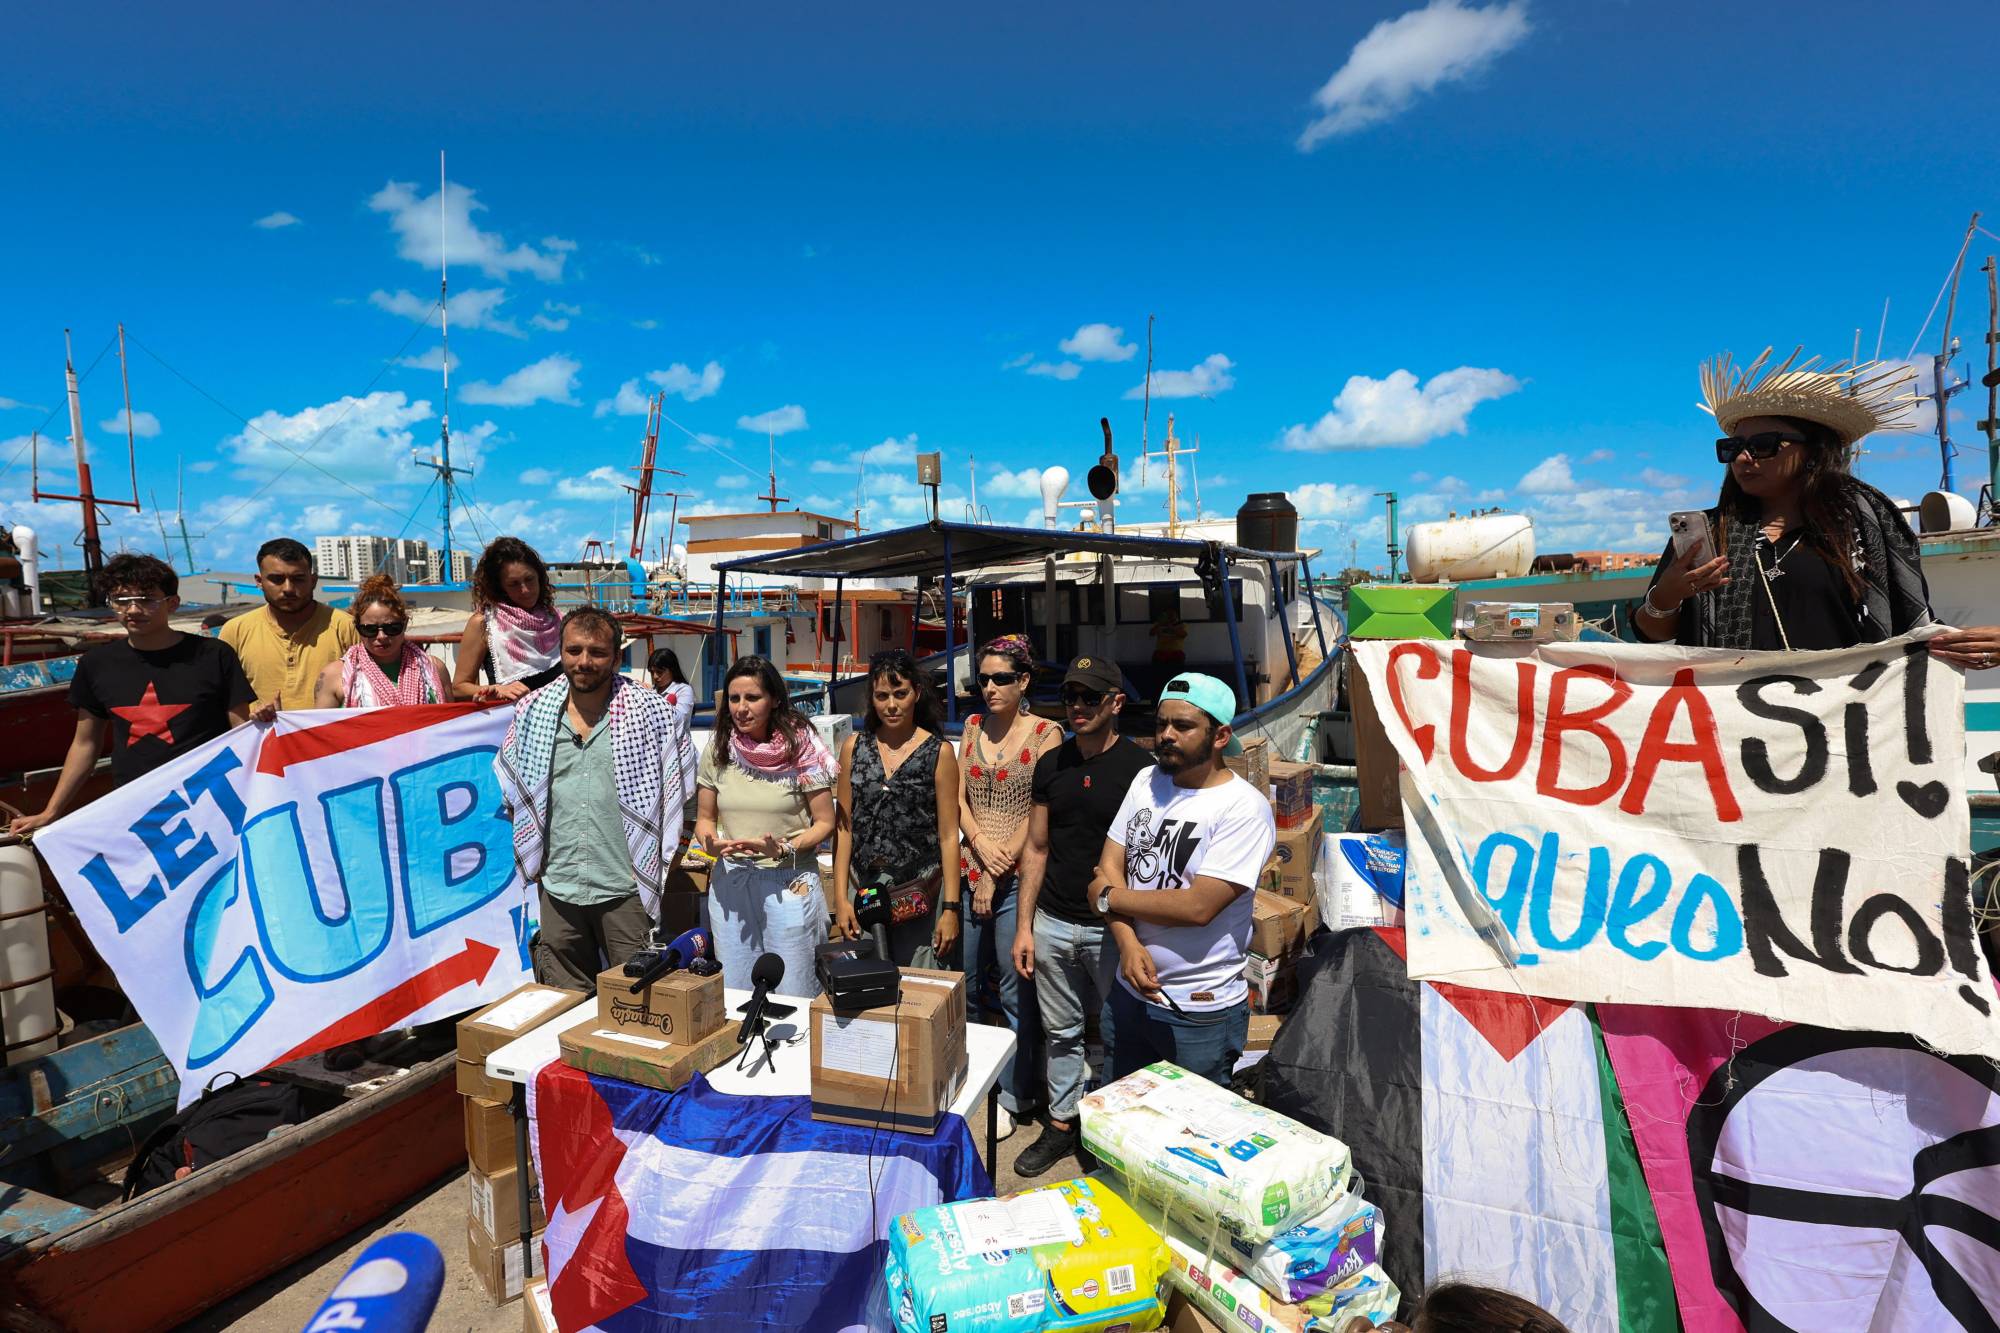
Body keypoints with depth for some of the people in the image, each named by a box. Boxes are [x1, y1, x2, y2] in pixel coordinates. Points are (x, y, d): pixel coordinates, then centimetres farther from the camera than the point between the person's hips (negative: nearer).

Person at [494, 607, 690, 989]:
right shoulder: (531, 712, 4)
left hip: (626, 890, -3)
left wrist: (659, 868, -5)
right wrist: (531, 857, 10)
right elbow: (512, 790, 16)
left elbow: (671, 795, -2)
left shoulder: (649, 712, -6)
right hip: (557, 890, 4)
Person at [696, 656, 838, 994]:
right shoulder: (717, 753, 3)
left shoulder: (801, 749, -8)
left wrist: (784, 848, -19)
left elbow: (825, 822, -4)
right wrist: (710, 841, -8)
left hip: (789, 882, -3)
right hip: (730, 881, 4)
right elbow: (704, 818, 13)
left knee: (795, 998, 4)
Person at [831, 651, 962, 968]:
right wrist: (840, 898, 0)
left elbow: (949, 836, -4)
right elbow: (843, 827, 5)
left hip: (920, 893, -2)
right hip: (863, 891, 2)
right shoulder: (854, 747, 4)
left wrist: (951, 908, -7)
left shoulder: (939, 752, -4)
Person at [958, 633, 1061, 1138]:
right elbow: (958, 798, 8)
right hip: (970, 870, 5)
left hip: (1016, 876, -5)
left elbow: (1040, 813, -11)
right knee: (965, 982, 13)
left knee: (1016, 989, 3)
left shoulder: (1046, 733, -7)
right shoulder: (972, 726, 10)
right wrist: (981, 844, -10)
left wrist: (998, 874, -12)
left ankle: (1013, 1095, 20)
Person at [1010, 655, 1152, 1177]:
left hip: (1112, 927, -4)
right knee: (1060, 1032, 16)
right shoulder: (1051, 764, 5)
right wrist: (1024, 926, 6)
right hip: (1053, 923, 4)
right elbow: (1037, 849, 9)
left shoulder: (1139, 767, -10)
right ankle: (1061, 1124, 33)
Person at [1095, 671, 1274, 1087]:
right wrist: (1128, 943, -17)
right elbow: (1109, 865, -1)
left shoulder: (1244, 808, -19)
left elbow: (1198, 906, -25)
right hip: (1131, 990, 6)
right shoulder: (1146, 781, 1)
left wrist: (1109, 898, -12)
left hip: (1200, 1010, -6)